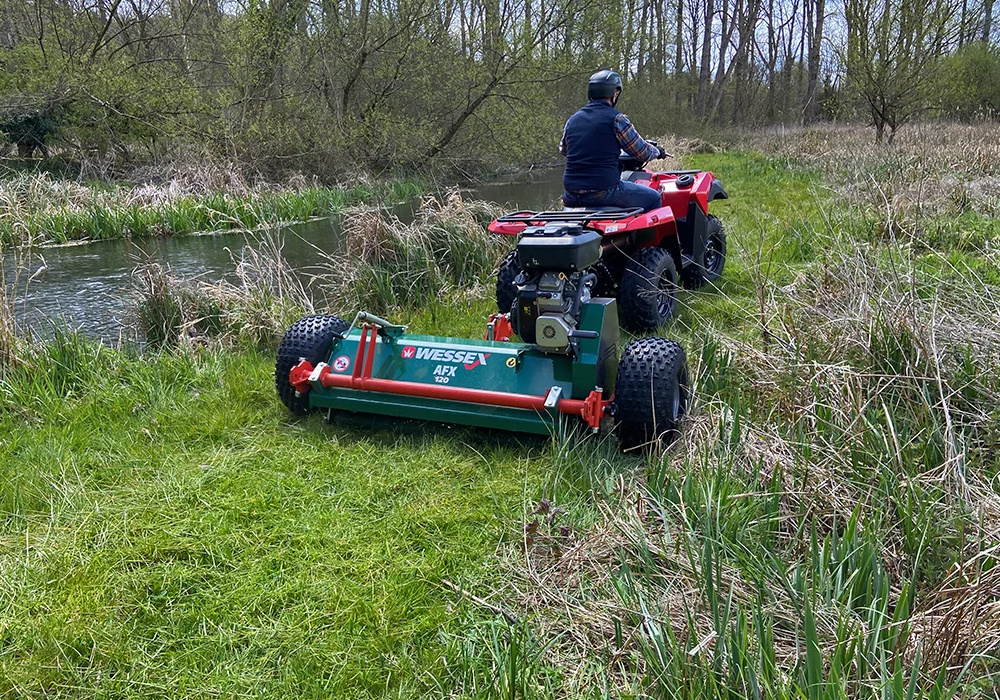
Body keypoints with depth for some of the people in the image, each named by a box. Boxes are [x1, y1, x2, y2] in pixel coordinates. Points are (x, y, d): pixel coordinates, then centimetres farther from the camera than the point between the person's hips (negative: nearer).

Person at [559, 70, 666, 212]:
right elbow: (643, 153, -1)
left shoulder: (572, 120, 10)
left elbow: (563, 149, 29)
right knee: (653, 198, 13)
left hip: (572, 197, 6)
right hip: (604, 191, -5)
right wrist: (657, 151, 22)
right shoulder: (616, 118, -6)